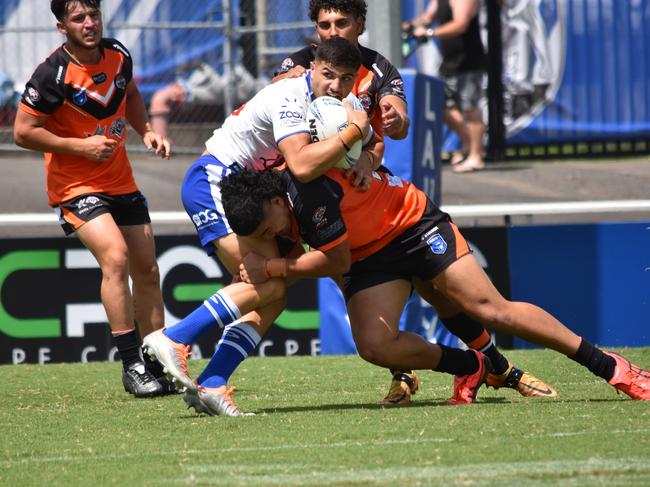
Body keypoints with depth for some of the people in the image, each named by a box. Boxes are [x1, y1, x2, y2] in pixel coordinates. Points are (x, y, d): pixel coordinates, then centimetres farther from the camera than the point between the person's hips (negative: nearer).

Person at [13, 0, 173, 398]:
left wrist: (146, 131, 3)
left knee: (147, 271, 9)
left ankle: (159, 366, 21)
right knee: (115, 256, -25)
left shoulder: (118, 55, -1)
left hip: (121, 182, 7)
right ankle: (131, 365, -21)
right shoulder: (53, 75, -20)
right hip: (75, 186, -7)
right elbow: (24, 132, -16)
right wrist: (81, 146, -21)